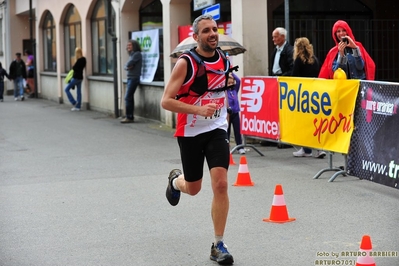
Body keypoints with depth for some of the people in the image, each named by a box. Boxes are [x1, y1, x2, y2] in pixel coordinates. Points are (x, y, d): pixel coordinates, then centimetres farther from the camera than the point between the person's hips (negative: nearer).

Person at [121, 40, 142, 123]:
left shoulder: (137, 54, -10)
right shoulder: (131, 54, 20)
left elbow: (129, 64, -17)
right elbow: (126, 66, 15)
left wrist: (128, 65, 5)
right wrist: (127, 67, -7)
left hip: (134, 78, -10)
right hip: (130, 78, 10)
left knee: (128, 97, -11)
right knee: (130, 98, 10)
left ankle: (129, 117, -9)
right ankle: (130, 117, 13)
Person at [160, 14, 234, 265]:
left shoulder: (224, 59, 1)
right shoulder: (186, 63, -15)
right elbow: (166, 101, -19)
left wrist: (230, 84, 4)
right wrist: (199, 110, -28)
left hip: (217, 130, 3)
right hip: (190, 132, -3)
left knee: (220, 184, -13)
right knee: (193, 188, 12)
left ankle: (219, 245, -3)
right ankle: (176, 180, 52)